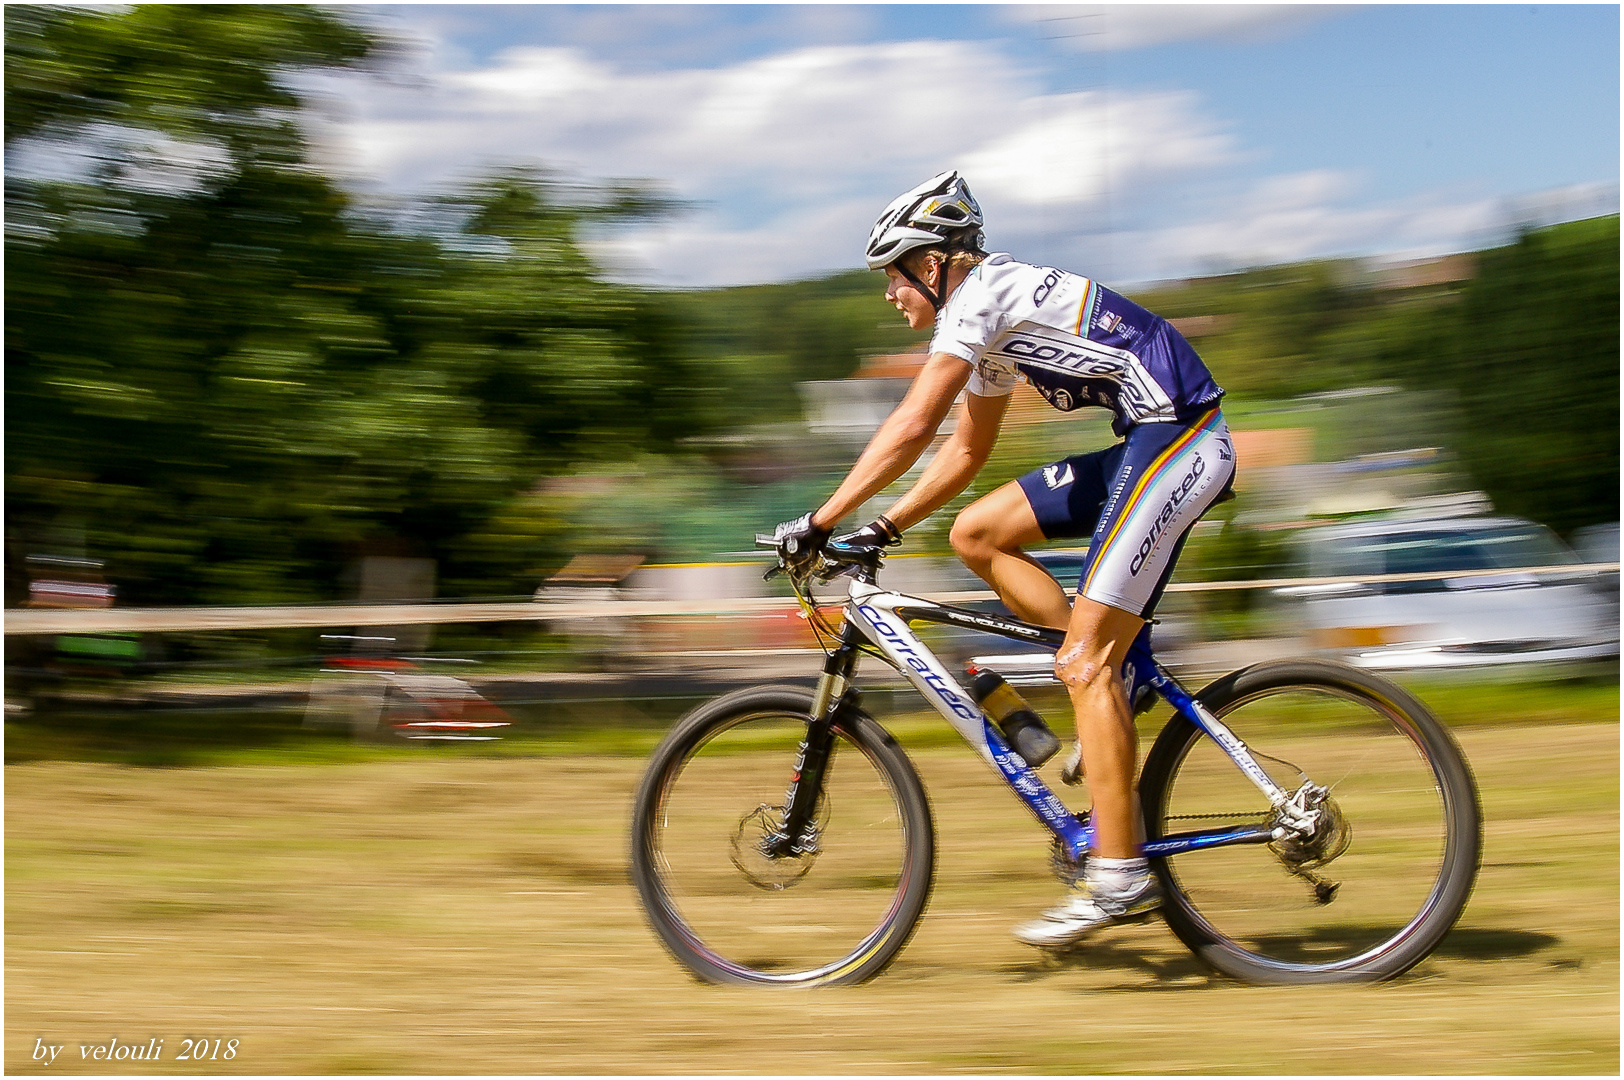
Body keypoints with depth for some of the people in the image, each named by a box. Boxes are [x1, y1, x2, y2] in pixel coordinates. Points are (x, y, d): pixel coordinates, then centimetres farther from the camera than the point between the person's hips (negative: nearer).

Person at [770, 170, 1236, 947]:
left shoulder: (983, 293, -10)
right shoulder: (993, 315, 19)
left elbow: (912, 426, -18)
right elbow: (966, 448, 26)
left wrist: (820, 521, -14)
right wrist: (885, 527, 20)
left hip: (1177, 440, -10)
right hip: (1147, 445, 10)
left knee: (1083, 664, -12)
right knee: (975, 534, 8)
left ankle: (1120, 874, -8)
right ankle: (1113, 679, 9)